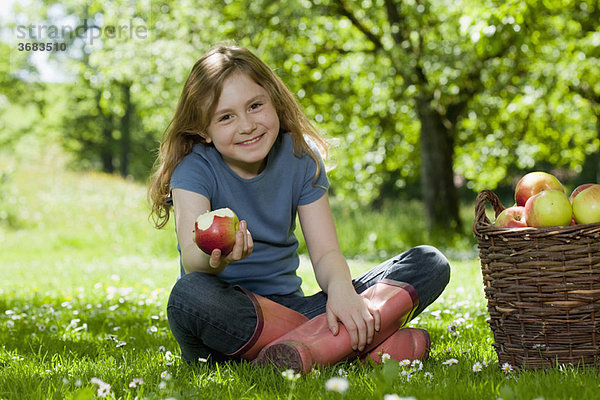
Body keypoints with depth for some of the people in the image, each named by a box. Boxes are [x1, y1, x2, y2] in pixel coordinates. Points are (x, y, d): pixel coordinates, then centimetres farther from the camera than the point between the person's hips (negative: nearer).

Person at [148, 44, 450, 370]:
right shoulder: (194, 168, -8)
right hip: (225, 316, -3)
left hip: (289, 306, 4)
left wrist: (341, 290, -27)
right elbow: (192, 259, -25)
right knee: (190, 294, -41)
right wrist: (214, 258, -50)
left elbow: (325, 252, -3)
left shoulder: (300, 158, 2)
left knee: (430, 264, -7)